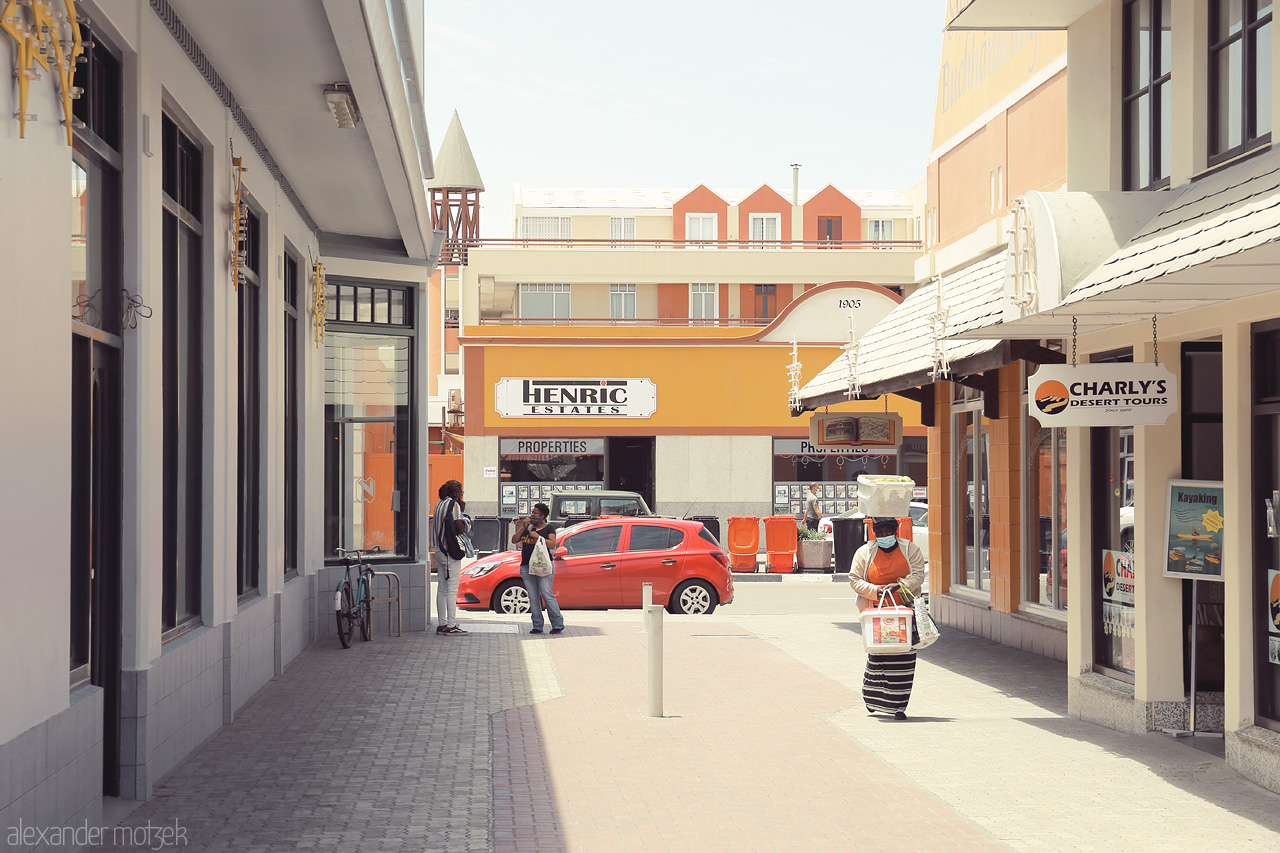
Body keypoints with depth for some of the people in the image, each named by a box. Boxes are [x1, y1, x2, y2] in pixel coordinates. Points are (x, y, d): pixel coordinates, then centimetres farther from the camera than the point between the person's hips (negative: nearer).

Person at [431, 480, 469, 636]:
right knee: (452, 589, -7)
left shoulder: (439, 505, 15)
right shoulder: (454, 505, -10)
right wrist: (463, 516, 2)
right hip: (451, 551, -9)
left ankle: (441, 624, 13)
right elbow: (460, 528, -16)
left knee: (442, 589, 10)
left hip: (440, 551, 9)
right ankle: (451, 626, -8)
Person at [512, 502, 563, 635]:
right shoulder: (527, 527, 18)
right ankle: (537, 626, 5)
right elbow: (514, 540, 11)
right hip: (526, 566, 5)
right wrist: (523, 527, -1)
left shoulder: (549, 528, 4)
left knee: (547, 595, -11)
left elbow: (552, 545, -8)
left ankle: (558, 624, -6)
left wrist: (538, 536, -16)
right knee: (533, 597, 3)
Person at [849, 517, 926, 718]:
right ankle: (873, 698, 17)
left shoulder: (910, 549, 8)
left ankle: (898, 705, 2)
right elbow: (854, 580, 4)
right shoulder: (864, 553, 7)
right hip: (876, 612, 0)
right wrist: (876, 590, -14)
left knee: (903, 658, -4)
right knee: (878, 654, -4)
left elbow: (918, 575, -2)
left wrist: (899, 586, -19)